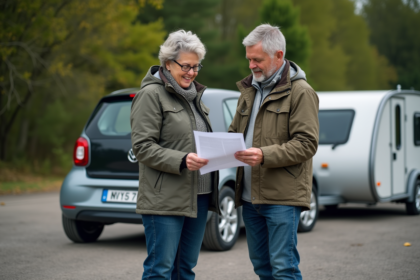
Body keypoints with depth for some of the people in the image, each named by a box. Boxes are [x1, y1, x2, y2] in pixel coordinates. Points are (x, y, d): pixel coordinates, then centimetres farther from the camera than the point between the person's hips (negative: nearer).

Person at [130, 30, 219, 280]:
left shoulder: (194, 95, 18)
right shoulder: (151, 94, -7)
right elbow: (142, 146, -13)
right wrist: (181, 161, -25)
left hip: (199, 197, 8)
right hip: (165, 200, -8)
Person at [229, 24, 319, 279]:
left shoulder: (300, 92, -6)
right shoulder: (250, 90, 17)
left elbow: (306, 143, -14)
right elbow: (235, 131, 24)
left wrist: (265, 155, -25)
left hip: (283, 195, -8)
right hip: (250, 194, 8)